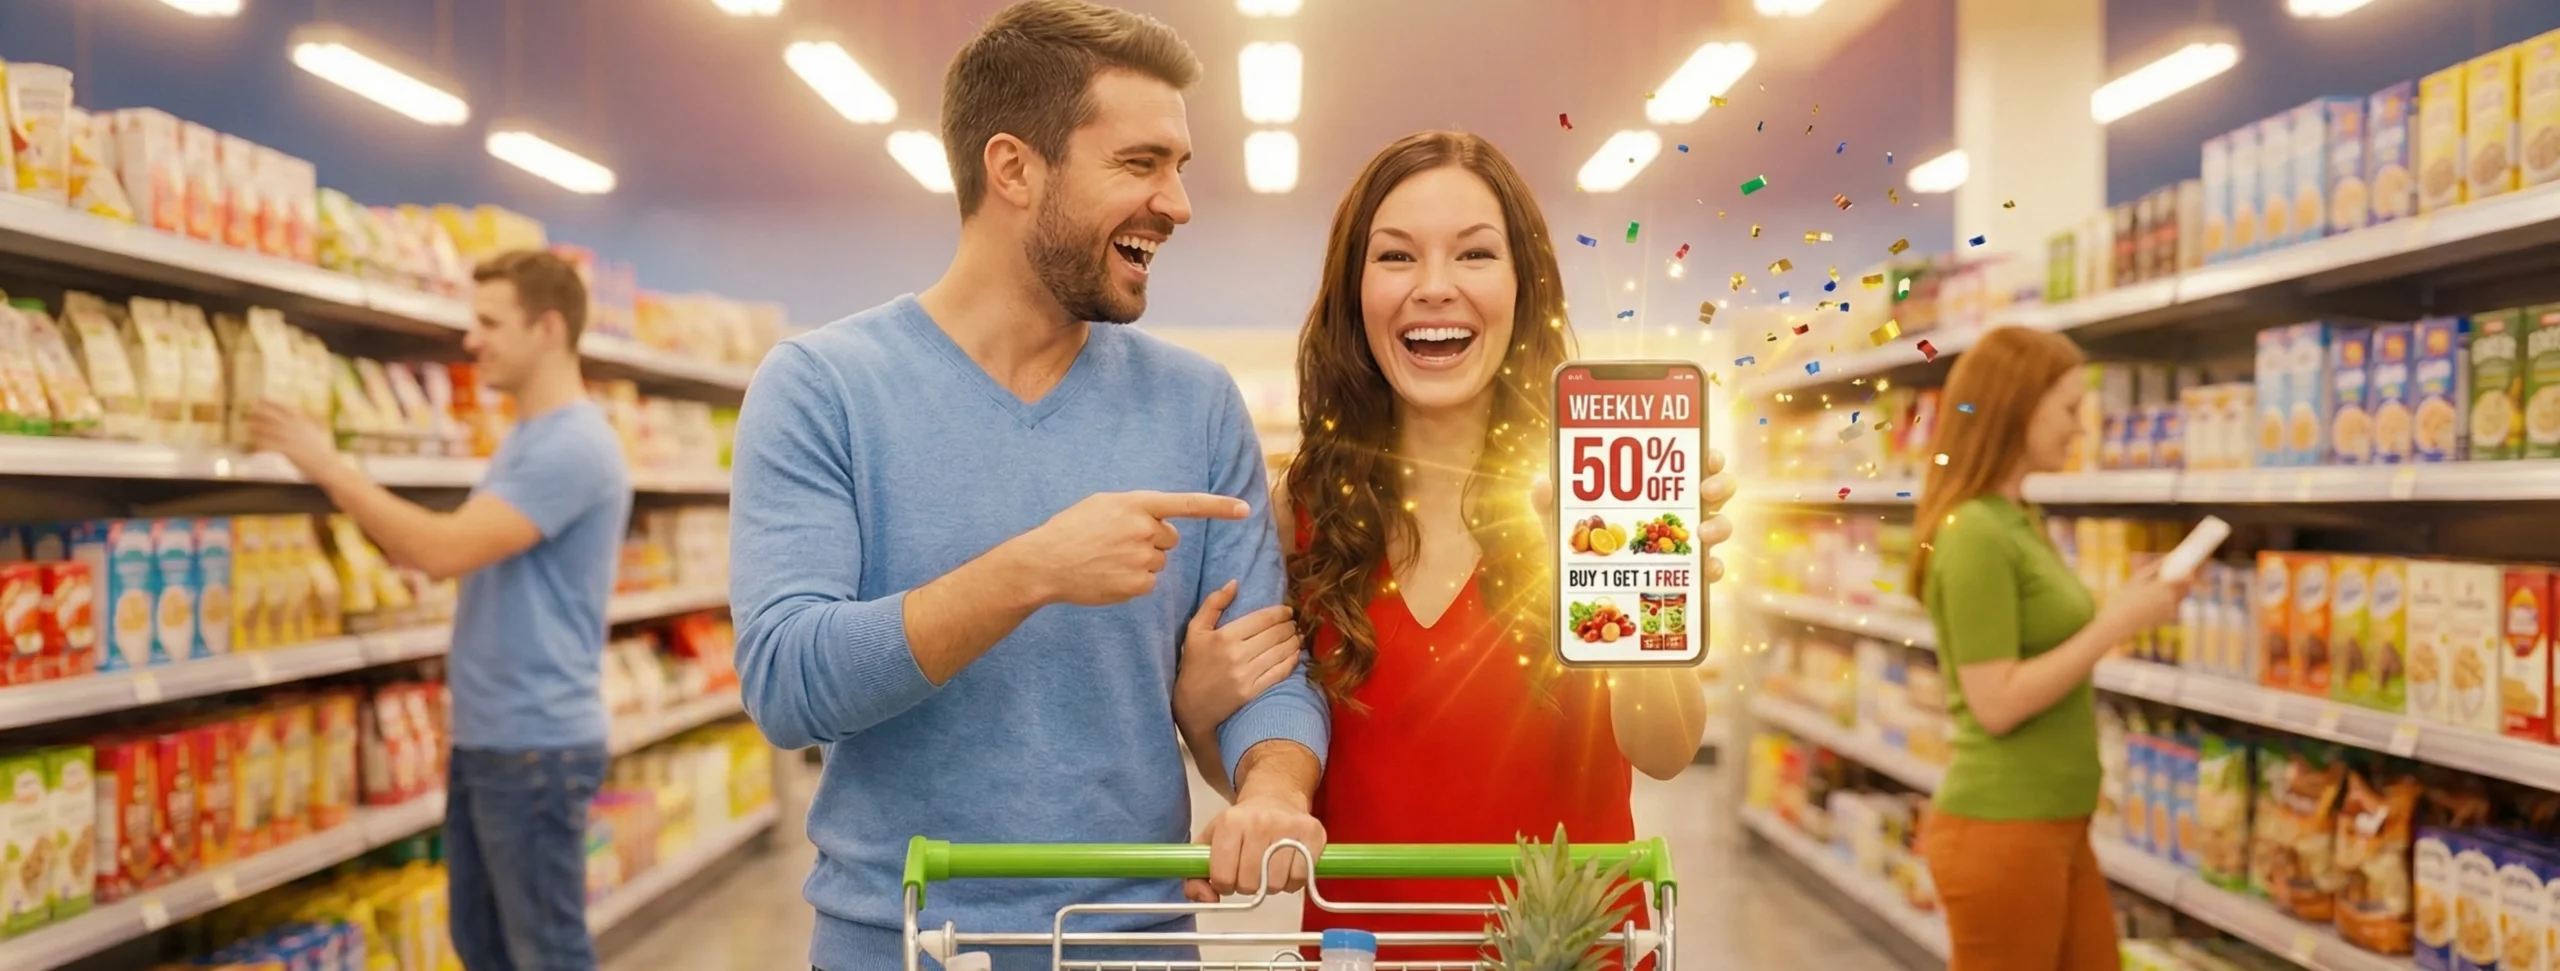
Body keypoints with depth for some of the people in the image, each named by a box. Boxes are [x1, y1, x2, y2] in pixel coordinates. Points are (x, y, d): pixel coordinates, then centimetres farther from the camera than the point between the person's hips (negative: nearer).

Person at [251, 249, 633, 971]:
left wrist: (330, 469, -17)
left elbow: (447, 549, -25)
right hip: (485, 736, 10)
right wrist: (342, 482, 6)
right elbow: (460, 555, 15)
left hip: (536, 742, -10)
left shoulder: (573, 445, -19)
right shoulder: (528, 438, 14)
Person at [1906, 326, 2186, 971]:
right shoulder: (1974, 535, -18)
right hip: (2001, 828, -9)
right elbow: (1997, 703, -21)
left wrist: (2124, 611, 5)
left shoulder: (2018, 522, 11)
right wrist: (2115, 626, -17)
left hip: (2055, 824, 9)